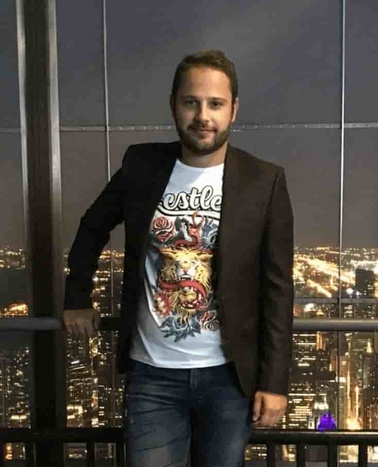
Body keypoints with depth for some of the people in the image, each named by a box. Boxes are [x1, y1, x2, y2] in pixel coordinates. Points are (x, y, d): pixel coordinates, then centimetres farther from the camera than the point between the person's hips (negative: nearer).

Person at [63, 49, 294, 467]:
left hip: (228, 374, 0)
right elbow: (93, 228, 14)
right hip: (151, 373, 1)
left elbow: (277, 288, -5)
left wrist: (274, 381, -6)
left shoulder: (264, 181, -7)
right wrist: (77, 299, 13)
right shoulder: (141, 164, -3)